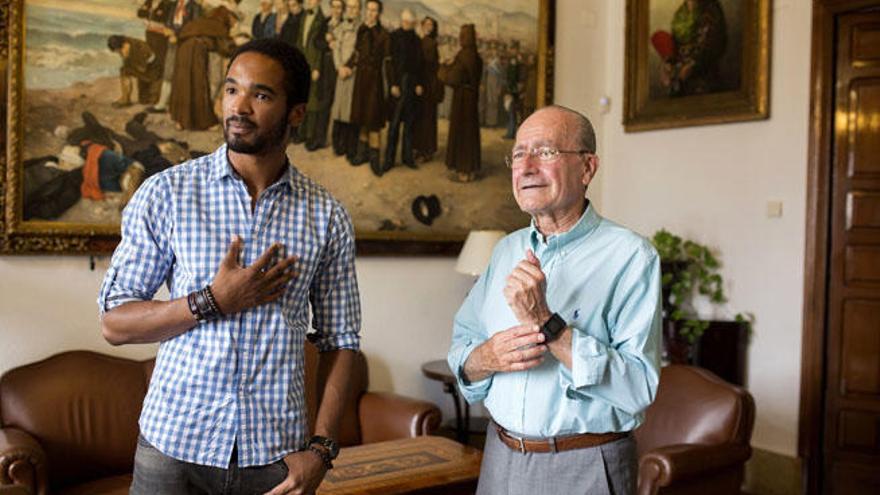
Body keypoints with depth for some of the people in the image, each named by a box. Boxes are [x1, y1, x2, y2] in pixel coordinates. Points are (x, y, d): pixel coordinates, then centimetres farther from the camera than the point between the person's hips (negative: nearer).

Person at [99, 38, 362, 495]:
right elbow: (114, 323, -3)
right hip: (174, 445, -1)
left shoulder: (327, 216, -1)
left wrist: (321, 448, -6)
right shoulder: (165, 194, -5)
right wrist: (212, 302, -17)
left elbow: (339, 341, 2)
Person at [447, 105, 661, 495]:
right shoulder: (506, 250, 6)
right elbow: (460, 347, 6)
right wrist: (485, 357, -16)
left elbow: (638, 387, -21)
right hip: (501, 458, 5)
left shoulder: (630, 256, -13)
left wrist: (546, 323, -27)